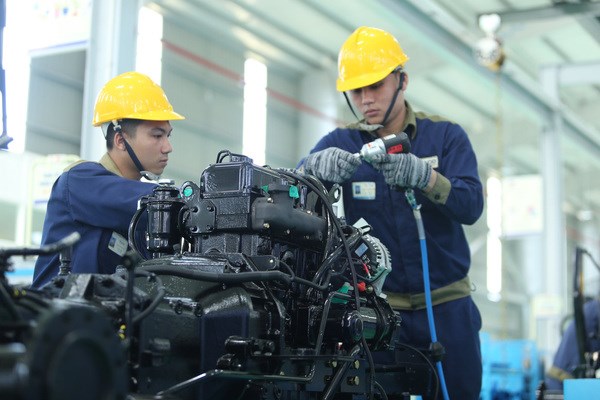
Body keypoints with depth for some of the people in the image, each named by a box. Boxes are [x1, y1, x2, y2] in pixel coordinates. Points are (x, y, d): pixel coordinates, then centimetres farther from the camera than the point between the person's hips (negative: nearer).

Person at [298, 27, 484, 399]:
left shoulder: (446, 135, 1)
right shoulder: (341, 142, 3)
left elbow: (471, 206, -12)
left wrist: (423, 176, -32)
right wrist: (317, 164, -35)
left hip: (447, 303, 0)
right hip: (379, 304, 0)